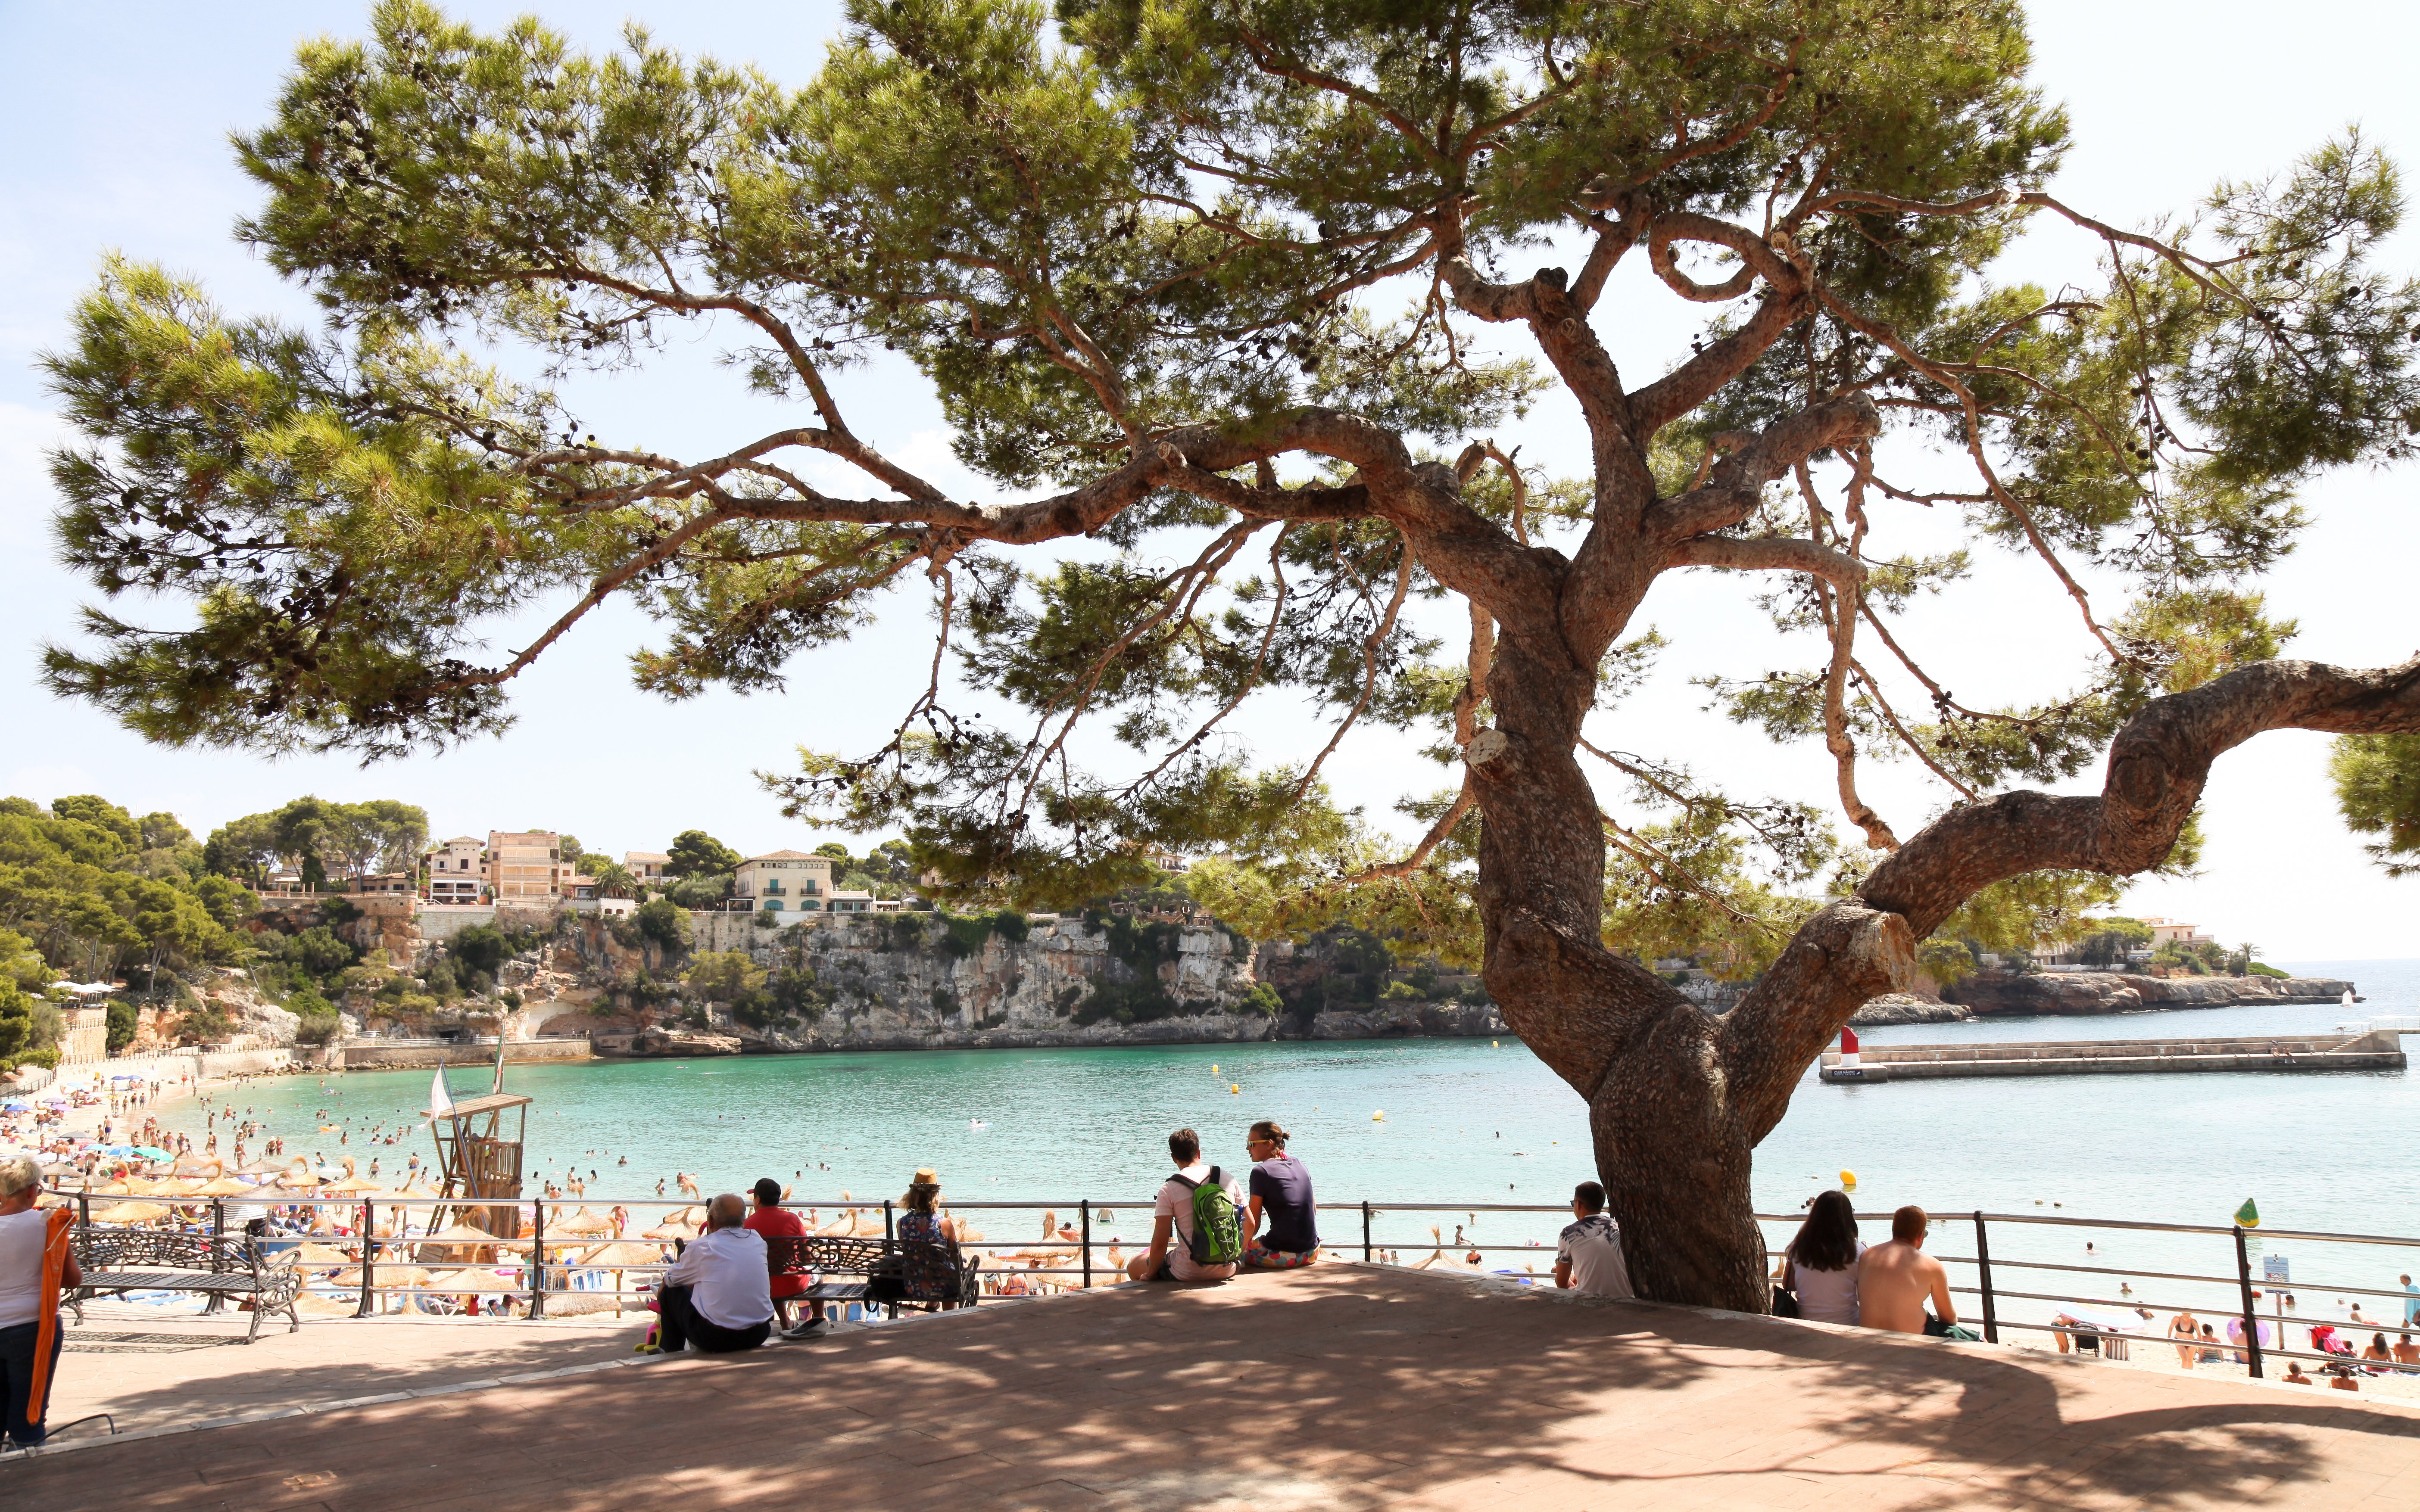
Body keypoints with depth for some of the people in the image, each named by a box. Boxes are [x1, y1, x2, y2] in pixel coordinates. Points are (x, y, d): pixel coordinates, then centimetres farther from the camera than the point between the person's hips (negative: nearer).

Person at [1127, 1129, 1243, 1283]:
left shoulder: (1169, 1189, -9)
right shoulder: (1229, 1179, 3)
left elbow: (1160, 1242, -12)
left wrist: (1150, 1274, 4)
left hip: (1188, 1273, -4)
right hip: (1227, 1270, 5)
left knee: (1134, 1267, 21)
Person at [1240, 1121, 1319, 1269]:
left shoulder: (1261, 1172, -9)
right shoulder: (1299, 1165, 10)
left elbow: (1253, 1223, -8)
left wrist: (1243, 1247, 8)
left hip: (1281, 1257, -7)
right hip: (1310, 1254, 7)